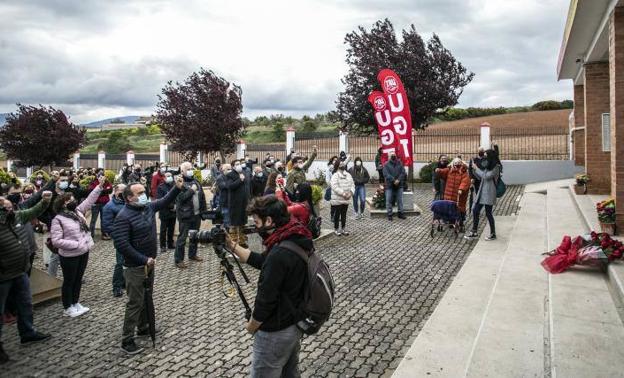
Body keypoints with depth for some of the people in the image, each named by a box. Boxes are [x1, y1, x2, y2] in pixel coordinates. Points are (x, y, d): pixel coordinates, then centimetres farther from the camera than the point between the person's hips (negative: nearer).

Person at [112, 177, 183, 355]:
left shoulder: (148, 206, 1)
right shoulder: (123, 217, -22)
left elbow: (165, 201, 16)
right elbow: (121, 244, -27)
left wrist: (177, 188, -2)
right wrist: (144, 260, -24)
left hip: (149, 263, 8)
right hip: (135, 267, -8)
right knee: (135, 302, -2)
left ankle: (143, 327, 38)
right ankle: (127, 340, 10)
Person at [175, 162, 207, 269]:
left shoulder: (196, 182, 12)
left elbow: (202, 196, 15)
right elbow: (180, 197, -24)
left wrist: (203, 210, 11)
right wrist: (191, 190, -18)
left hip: (197, 214, 7)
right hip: (185, 215, -7)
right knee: (182, 238, -2)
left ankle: (192, 254, 33)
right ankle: (179, 260, 6)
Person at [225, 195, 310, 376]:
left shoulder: (279, 255, -32)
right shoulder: (299, 240, -3)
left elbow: (266, 299, -25)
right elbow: (262, 262, 8)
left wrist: (251, 326, -6)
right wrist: (233, 246, 5)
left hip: (275, 332, -8)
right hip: (296, 323, 9)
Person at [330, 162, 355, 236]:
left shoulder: (348, 175, 11)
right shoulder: (335, 176, -10)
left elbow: (352, 185, 8)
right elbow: (335, 187, -20)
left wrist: (351, 192, -11)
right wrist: (343, 193, -24)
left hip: (346, 200, 6)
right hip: (337, 200, -6)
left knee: (344, 215, 14)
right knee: (337, 215, 4)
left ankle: (343, 228, 25)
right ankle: (336, 229, 15)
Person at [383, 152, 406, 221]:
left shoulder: (400, 163, 8)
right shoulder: (386, 164, -1)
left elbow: (403, 173, 1)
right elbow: (386, 174, -11)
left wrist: (398, 180, -14)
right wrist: (393, 180, -18)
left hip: (399, 185, 3)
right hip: (389, 185, -3)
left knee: (400, 200, 8)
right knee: (389, 200, -2)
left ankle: (400, 213, 19)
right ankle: (389, 214, 5)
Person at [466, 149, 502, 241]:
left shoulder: (496, 167, -10)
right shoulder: (488, 166, 16)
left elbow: (486, 176, -19)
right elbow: (480, 177, 17)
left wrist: (476, 168, -11)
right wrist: (474, 169, 4)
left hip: (489, 193, -8)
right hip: (482, 192, 8)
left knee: (488, 213, -2)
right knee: (475, 210, 6)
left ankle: (493, 234, 12)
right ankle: (474, 232, 13)